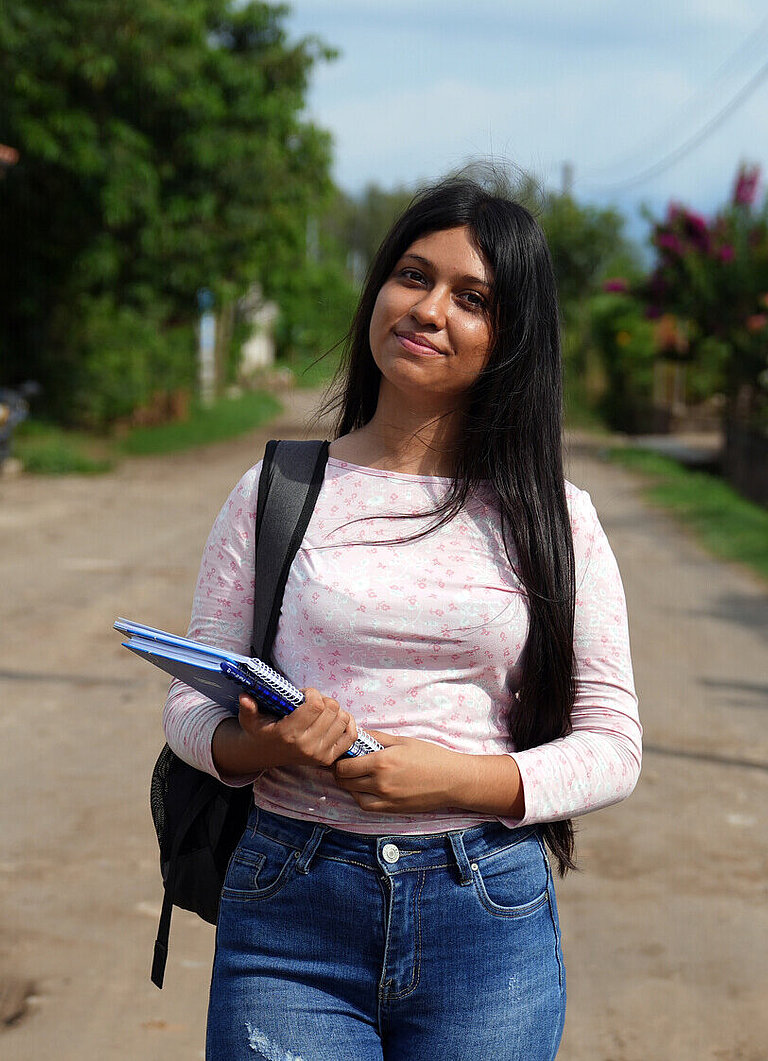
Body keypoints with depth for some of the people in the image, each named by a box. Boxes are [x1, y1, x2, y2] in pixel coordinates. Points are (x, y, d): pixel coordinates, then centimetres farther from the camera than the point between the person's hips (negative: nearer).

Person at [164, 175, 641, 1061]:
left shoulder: (554, 519, 3)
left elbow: (613, 745, 2)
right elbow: (190, 702, 7)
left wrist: (458, 778, -14)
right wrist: (253, 745, -16)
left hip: (490, 922, 0)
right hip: (291, 920, 0)